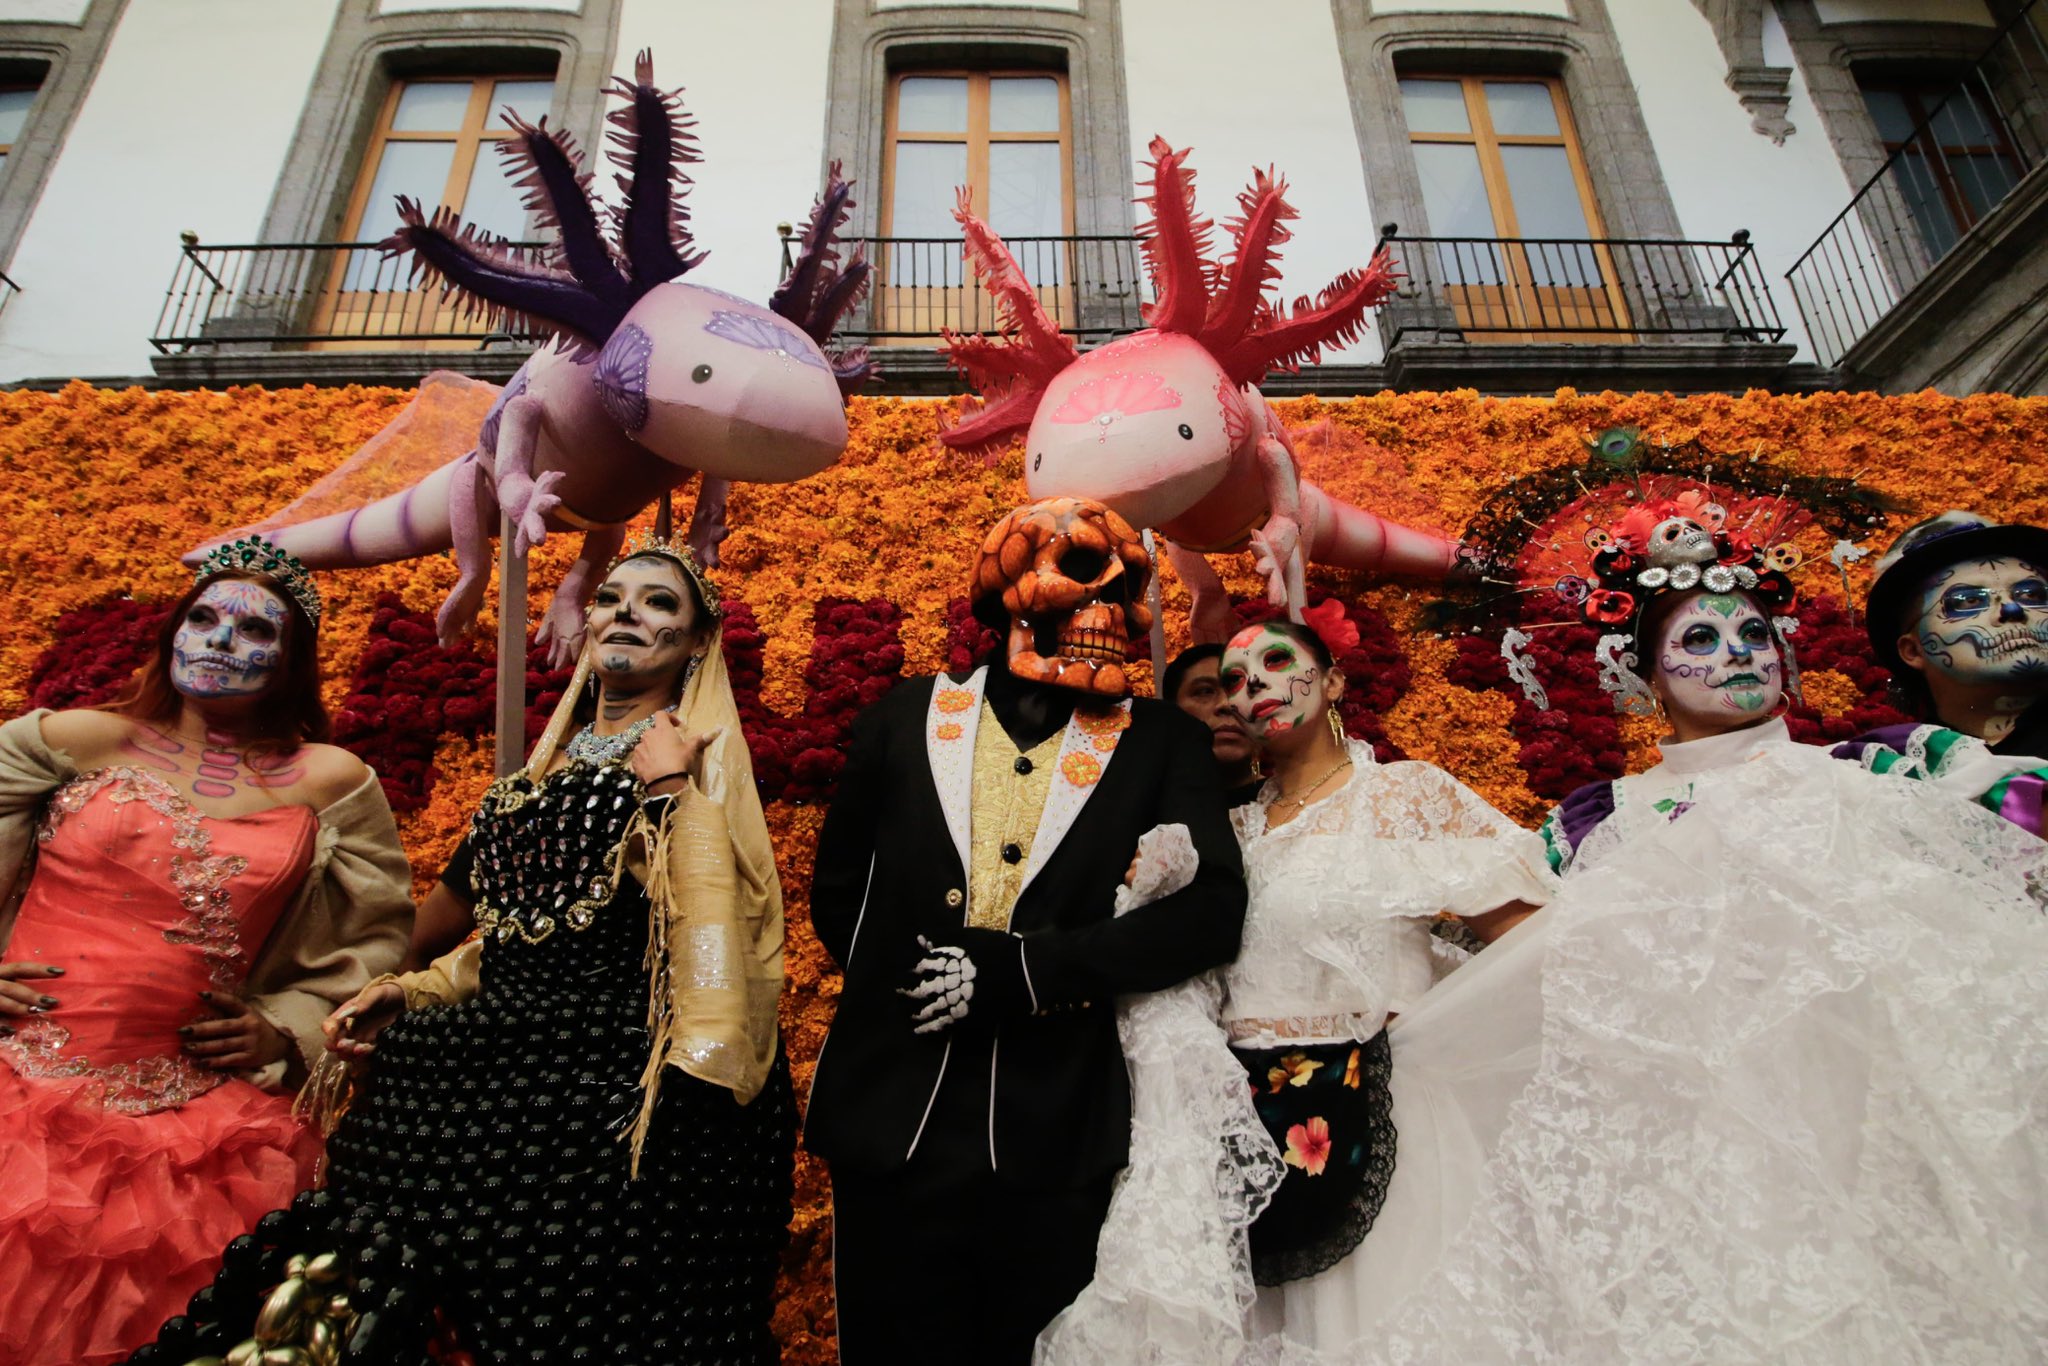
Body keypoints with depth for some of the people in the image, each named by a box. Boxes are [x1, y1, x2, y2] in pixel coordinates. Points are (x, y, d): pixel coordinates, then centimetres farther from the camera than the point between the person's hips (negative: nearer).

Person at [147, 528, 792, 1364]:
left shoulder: (699, 748, -5)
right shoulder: (553, 761, 18)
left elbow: (708, 906, -18)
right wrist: (411, 994, 14)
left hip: (612, 1095, -7)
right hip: (505, 1075, 7)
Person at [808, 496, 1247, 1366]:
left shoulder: (1163, 745, 1)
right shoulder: (906, 719, 4)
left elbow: (1213, 913, -10)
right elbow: (836, 894, 11)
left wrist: (1019, 970, -18)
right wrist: (898, 981, -5)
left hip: (1056, 1139, 0)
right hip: (893, 1125, 1)